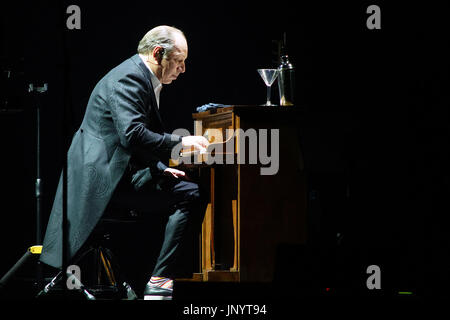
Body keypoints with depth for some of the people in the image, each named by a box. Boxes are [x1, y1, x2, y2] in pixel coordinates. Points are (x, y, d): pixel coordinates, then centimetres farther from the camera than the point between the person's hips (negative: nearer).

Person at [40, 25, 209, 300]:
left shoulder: (145, 80, 21)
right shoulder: (128, 78, -13)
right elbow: (132, 134, -26)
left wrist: (161, 168, 12)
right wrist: (180, 142, -19)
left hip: (125, 170, 11)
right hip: (108, 176, -11)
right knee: (191, 194, -19)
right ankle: (161, 281, -21)